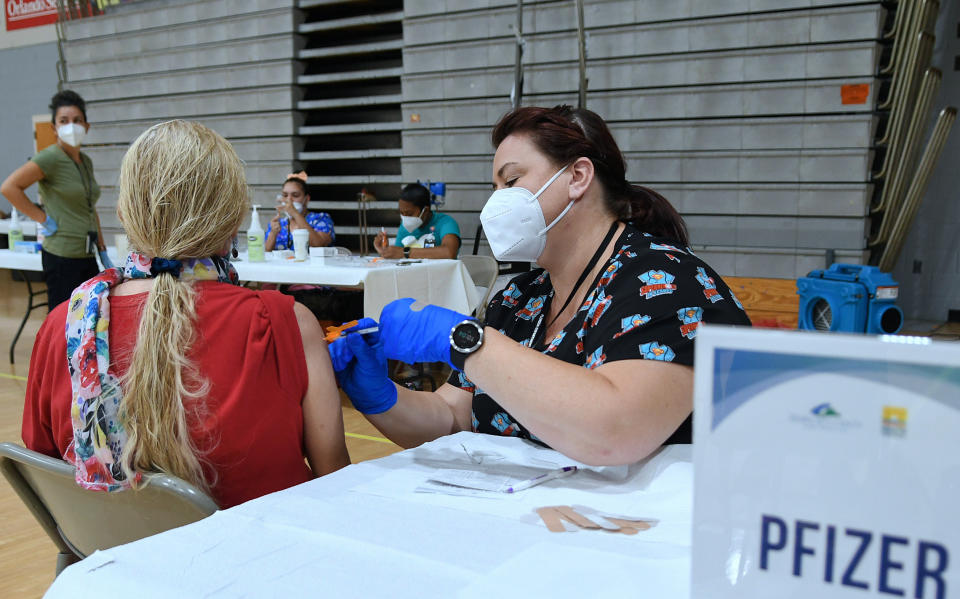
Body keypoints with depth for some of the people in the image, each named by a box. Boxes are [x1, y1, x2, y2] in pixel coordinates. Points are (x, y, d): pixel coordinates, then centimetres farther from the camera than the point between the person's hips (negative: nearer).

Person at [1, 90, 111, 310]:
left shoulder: (86, 161, 14)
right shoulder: (50, 158, -9)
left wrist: (103, 252, 18)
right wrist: (44, 219, -13)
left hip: (87, 257, 8)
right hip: (61, 256, -8)